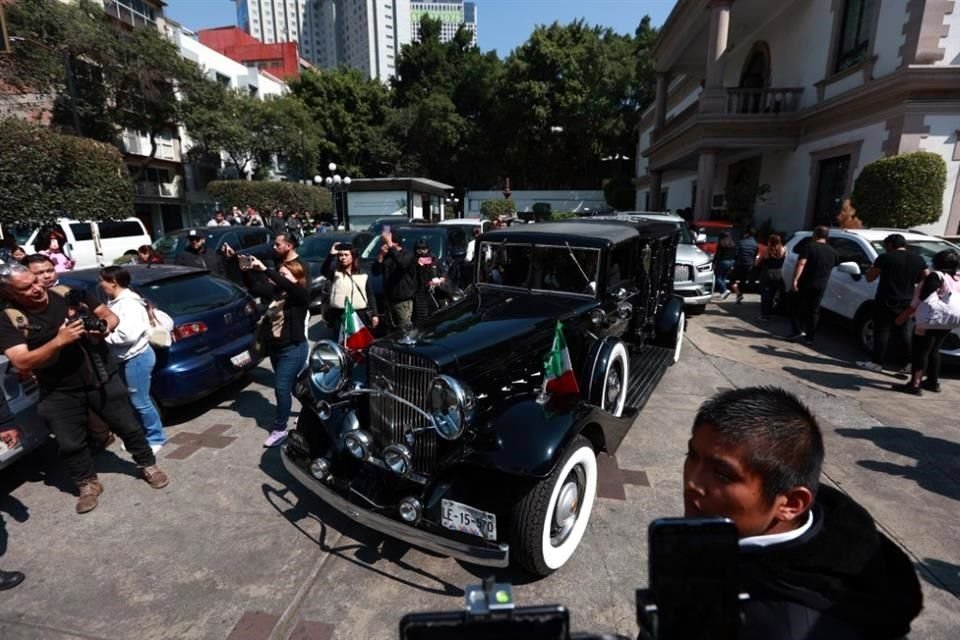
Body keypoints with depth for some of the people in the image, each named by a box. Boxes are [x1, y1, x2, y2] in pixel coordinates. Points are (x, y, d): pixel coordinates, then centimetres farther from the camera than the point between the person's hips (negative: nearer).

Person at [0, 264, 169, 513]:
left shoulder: (69, 294, -4)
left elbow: (110, 315, 4)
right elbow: (22, 362, -18)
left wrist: (106, 328, -19)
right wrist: (59, 341, -30)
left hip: (103, 379, 1)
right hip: (59, 393, 0)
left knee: (129, 427, 10)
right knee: (70, 444, 11)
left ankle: (148, 465, 30)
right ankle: (88, 483, 33)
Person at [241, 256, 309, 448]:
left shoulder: (301, 294, -13)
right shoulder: (277, 293, 7)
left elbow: (285, 285, -31)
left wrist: (264, 269, -35)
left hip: (293, 349, -8)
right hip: (275, 347, 8)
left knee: (282, 387, -6)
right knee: (293, 385, 18)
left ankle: (279, 429, 7)